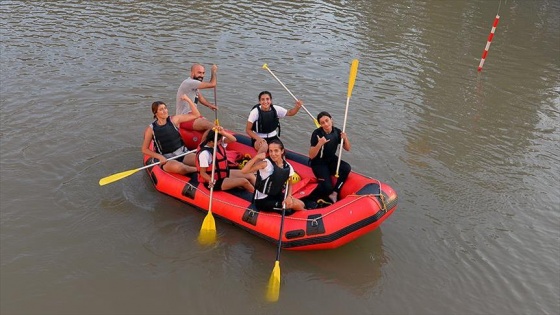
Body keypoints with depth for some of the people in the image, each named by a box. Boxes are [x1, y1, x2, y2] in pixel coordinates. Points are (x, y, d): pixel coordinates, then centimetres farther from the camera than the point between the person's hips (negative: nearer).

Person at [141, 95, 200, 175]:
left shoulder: (174, 120, 1)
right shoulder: (151, 129, -4)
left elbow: (196, 115, 0)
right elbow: (144, 149, 3)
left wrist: (188, 100, -12)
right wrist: (160, 157, -12)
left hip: (182, 154, 2)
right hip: (166, 159, -2)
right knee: (178, 167, -37)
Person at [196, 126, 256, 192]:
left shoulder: (219, 143, -6)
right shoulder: (204, 153, -27)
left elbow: (233, 140, -20)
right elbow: (203, 173, -21)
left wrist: (223, 132, -36)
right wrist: (211, 180, -40)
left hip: (224, 173, 9)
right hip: (216, 181, -9)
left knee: (250, 176, 1)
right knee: (244, 181, -16)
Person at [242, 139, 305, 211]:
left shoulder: (288, 167, -4)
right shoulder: (266, 163, -21)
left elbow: (289, 184, 11)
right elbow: (244, 171, -32)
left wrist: (289, 196, -8)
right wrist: (256, 157, -42)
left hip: (277, 196, 6)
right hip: (263, 201, -6)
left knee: (301, 204, -8)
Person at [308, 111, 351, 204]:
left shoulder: (337, 132, -5)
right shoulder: (317, 133, -20)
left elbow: (348, 148, 3)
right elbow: (311, 156, -23)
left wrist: (345, 139, -17)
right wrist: (319, 144, -38)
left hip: (332, 160, 5)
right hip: (319, 163, -5)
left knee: (347, 168, -25)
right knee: (327, 187, -23)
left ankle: (334, 194, -11)